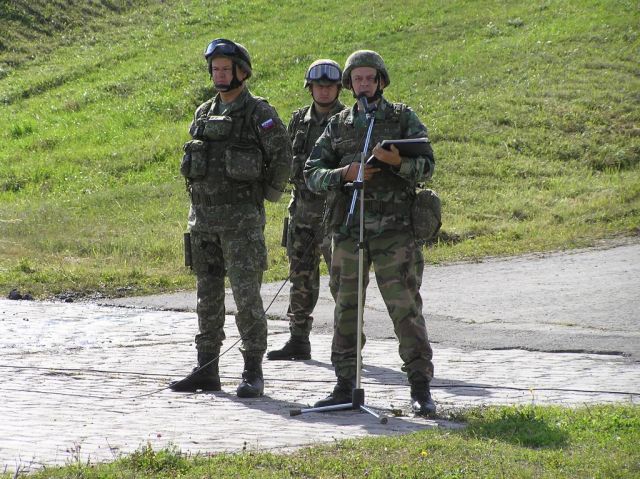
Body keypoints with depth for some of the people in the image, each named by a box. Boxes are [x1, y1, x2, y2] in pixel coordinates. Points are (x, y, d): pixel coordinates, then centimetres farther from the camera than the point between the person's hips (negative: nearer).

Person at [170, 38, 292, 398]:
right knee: (208, 296, 9)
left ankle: (254, 373, -3)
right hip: (203, 219, 6)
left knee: (247, 295, -8)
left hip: (242, 220, -6)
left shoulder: (260, 113, -6)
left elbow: (283, 159, -8)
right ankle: (207, 370, 13)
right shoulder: (204, 114, 13)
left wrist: (266, 196, -1)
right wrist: (204, 194, 14)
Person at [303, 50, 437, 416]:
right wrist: (345, 174, -13)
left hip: (393, 229, -3)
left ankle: (421, 389, -7)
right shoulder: (338, 126, 13)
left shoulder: (403, 118, 5)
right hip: (348, 228, 3)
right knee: (346, 309, 6)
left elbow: (427, 165, -3)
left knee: (406, 308, -8)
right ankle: (345, 386, 13)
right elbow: (312, 175, 6)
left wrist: (397, 161, -23)